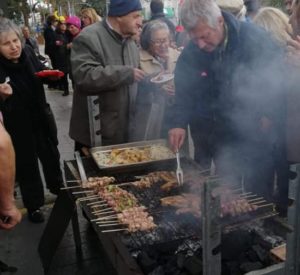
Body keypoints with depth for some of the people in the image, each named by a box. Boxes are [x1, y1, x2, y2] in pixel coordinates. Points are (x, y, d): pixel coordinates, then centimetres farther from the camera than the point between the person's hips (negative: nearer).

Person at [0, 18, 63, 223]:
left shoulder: (28, 53, -9)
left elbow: (43, 73, 10)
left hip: (41, 118, 4)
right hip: (17, 126, -4)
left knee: (51, 156, 22)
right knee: (26, 165, 10)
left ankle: (58, 189, 47)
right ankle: (34, 205, 30)